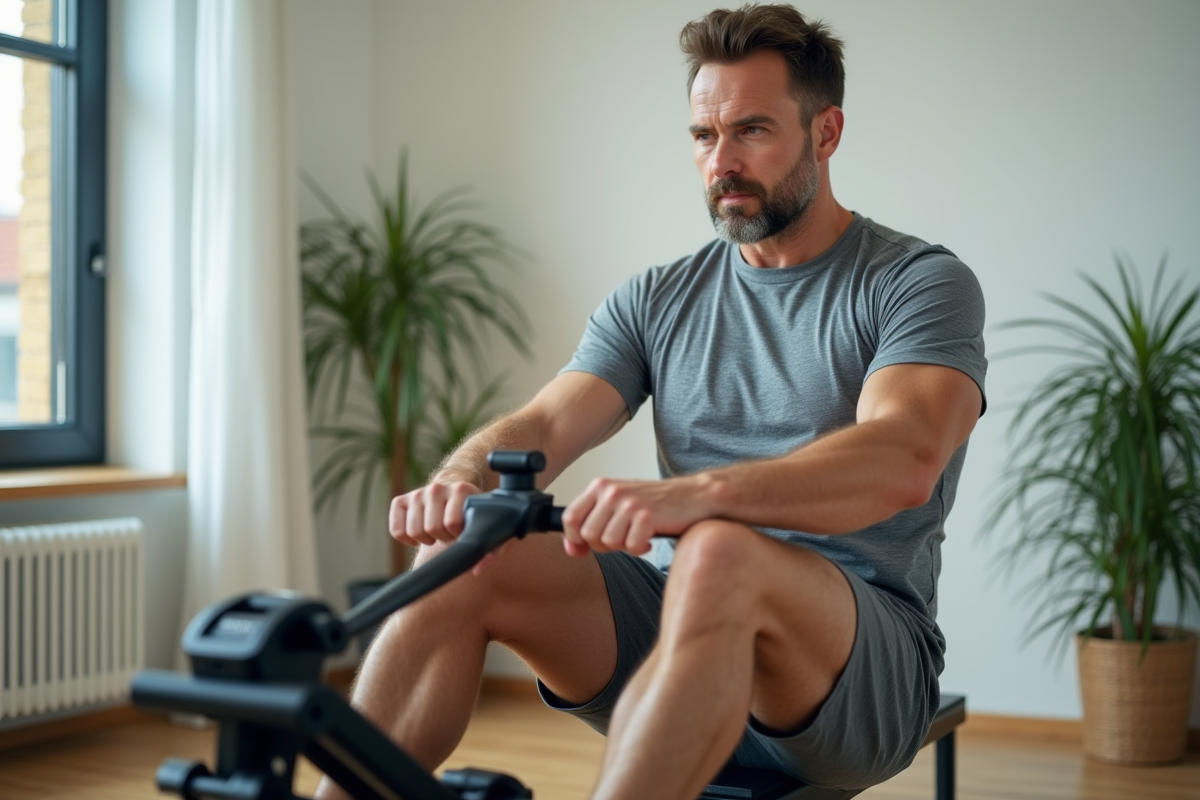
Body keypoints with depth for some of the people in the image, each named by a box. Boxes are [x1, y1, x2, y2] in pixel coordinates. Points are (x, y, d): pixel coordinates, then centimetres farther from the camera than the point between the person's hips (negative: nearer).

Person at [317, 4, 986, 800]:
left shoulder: (923, 282, -3)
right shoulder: (657, 300, 13)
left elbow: (902, 458, -22)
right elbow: (544, 422, -1)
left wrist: (692, 493, -38)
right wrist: (462, 481, -26)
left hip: (866, 666, -4)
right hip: (683, 632, 5)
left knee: (717, 556, -37)